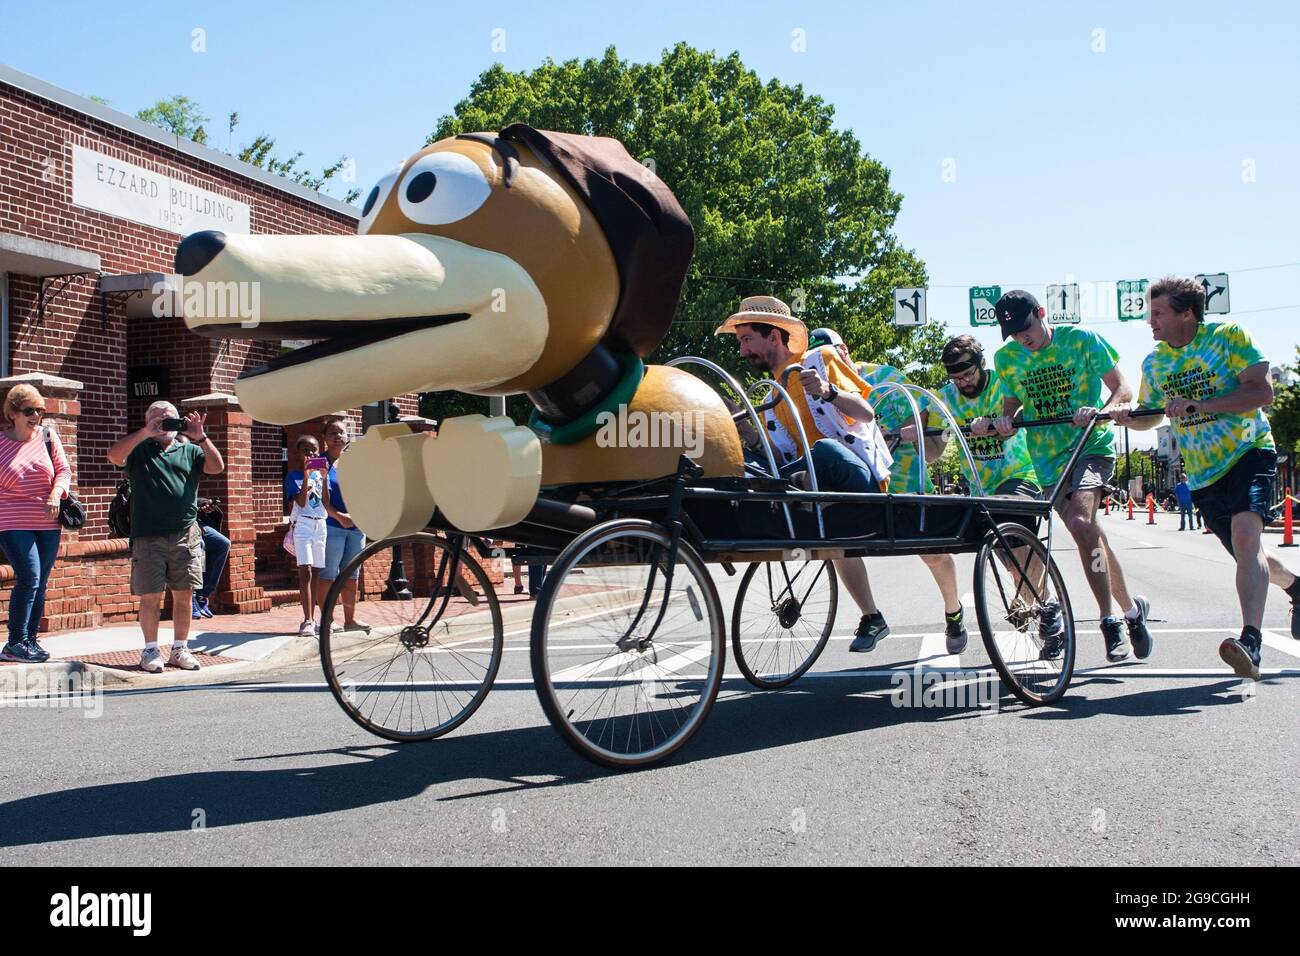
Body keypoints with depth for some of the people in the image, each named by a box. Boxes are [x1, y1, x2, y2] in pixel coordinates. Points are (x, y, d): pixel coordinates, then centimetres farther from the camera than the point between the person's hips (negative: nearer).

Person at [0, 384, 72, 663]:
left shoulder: (48, 436, 4)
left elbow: (63, 470, 4)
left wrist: (55, 495, -13)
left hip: (48, 523, 4)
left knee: (40, 583, 8)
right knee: (29, 577, -15)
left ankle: (30, 639, 19)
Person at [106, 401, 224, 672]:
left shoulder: (189, 451, 15)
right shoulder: (139, 450, 10)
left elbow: (217, 467, 1)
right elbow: (114, 456, -9)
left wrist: (200, 437, -10)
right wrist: (145, 433, -15)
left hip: (186, 535, 2)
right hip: (148, 536, -2)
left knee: (184, 594, 3)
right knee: (151, 596, 0)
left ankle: (180, 649, 14)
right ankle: (151, 650, 10)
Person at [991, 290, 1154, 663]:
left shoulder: (1082, 340, -7)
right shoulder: (1007, 358, 2)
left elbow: (1123, 388, -5)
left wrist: (1101, 411, -26)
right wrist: (1005, 418, -10)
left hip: (1091, 446, -4)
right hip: (1048, 457, 4)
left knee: (1081, 521, -27)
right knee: (1090, 533, 8)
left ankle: (1111, 621, -20)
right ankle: (1132, 608, 28)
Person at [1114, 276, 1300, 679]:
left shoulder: (1229, 336, -10)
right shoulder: (1154, 362, 4)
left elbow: (1262, 392, -18)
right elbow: (1151, 416, 16)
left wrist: (1197, 406, -27)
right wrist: (1125, 417, -7)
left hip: (1248, 453, -5)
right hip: (1202, 473, 6)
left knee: (1245, 536, -29)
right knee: (1249, 555, 14)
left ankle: (1251, 642, -37)